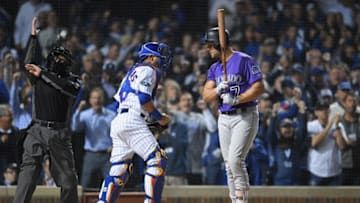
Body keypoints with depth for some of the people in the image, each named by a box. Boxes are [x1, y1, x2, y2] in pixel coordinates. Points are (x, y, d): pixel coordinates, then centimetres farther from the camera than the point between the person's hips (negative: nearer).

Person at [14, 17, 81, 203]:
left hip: (59, 133, 1)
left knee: (68, 177, 4)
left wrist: (43, 74, -14)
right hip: (37, 131, -1)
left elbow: (70, 89, -12)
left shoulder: (72, 80, 10)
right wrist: (33, 37, -6)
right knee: (29, 170, -13)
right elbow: (29, 63, -7)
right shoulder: (38, 75, 11)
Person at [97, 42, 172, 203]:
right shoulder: (148, 69, -1)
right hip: (132, 121, -10)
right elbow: (144, 99, -15)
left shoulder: (133, 71, 27)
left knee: (119, 168, 10)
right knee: (157, 160, -11)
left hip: (117, 121, 10)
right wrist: (159, 118, -3)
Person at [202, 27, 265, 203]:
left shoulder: (243, 60, -7)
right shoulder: (215, 68, 14)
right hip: (224, 119, 7)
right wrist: (218, 90, -14)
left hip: (245, 117, -7)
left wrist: (237, 99, -22)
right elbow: (206, 96, 7)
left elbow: (260, 88, -14)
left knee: (235, 160, -19)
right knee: (229, 165, 5)